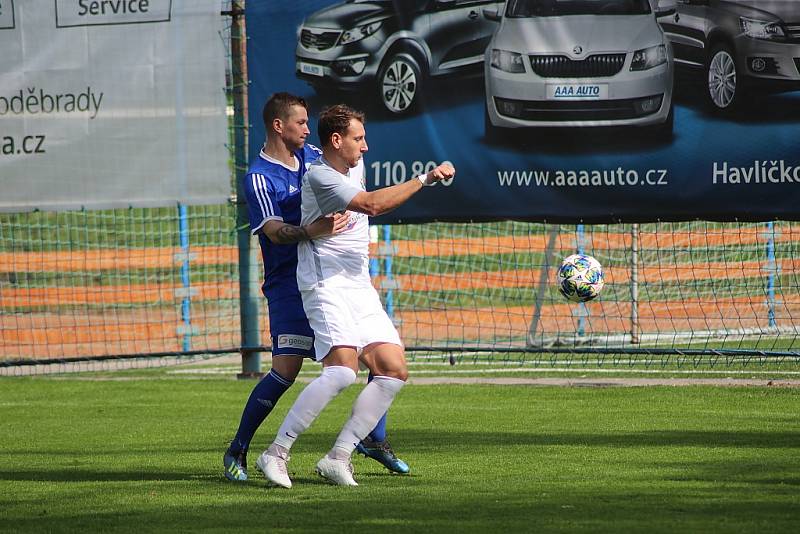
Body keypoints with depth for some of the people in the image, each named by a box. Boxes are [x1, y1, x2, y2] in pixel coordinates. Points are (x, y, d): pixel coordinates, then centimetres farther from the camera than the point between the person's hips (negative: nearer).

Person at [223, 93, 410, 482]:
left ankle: (374, 439, 17)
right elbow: (275, 231, -25)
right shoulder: (260, 178, -11)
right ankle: (237, 452, -3)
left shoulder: (312, 155, 11)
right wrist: (310, 231, -44)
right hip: (290, 285, -7)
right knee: (286, 369, -16)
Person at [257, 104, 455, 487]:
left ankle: (337, 458, -3)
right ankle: (276, 454, -20)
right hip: (326, 286, -9)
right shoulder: (319, 177, -14)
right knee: (343, 369, -26)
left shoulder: (355, 165, 16)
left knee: (394, 371, -4)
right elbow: (372, 204, -26)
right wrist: (426, 179, -21)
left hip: (360, 288, 9)